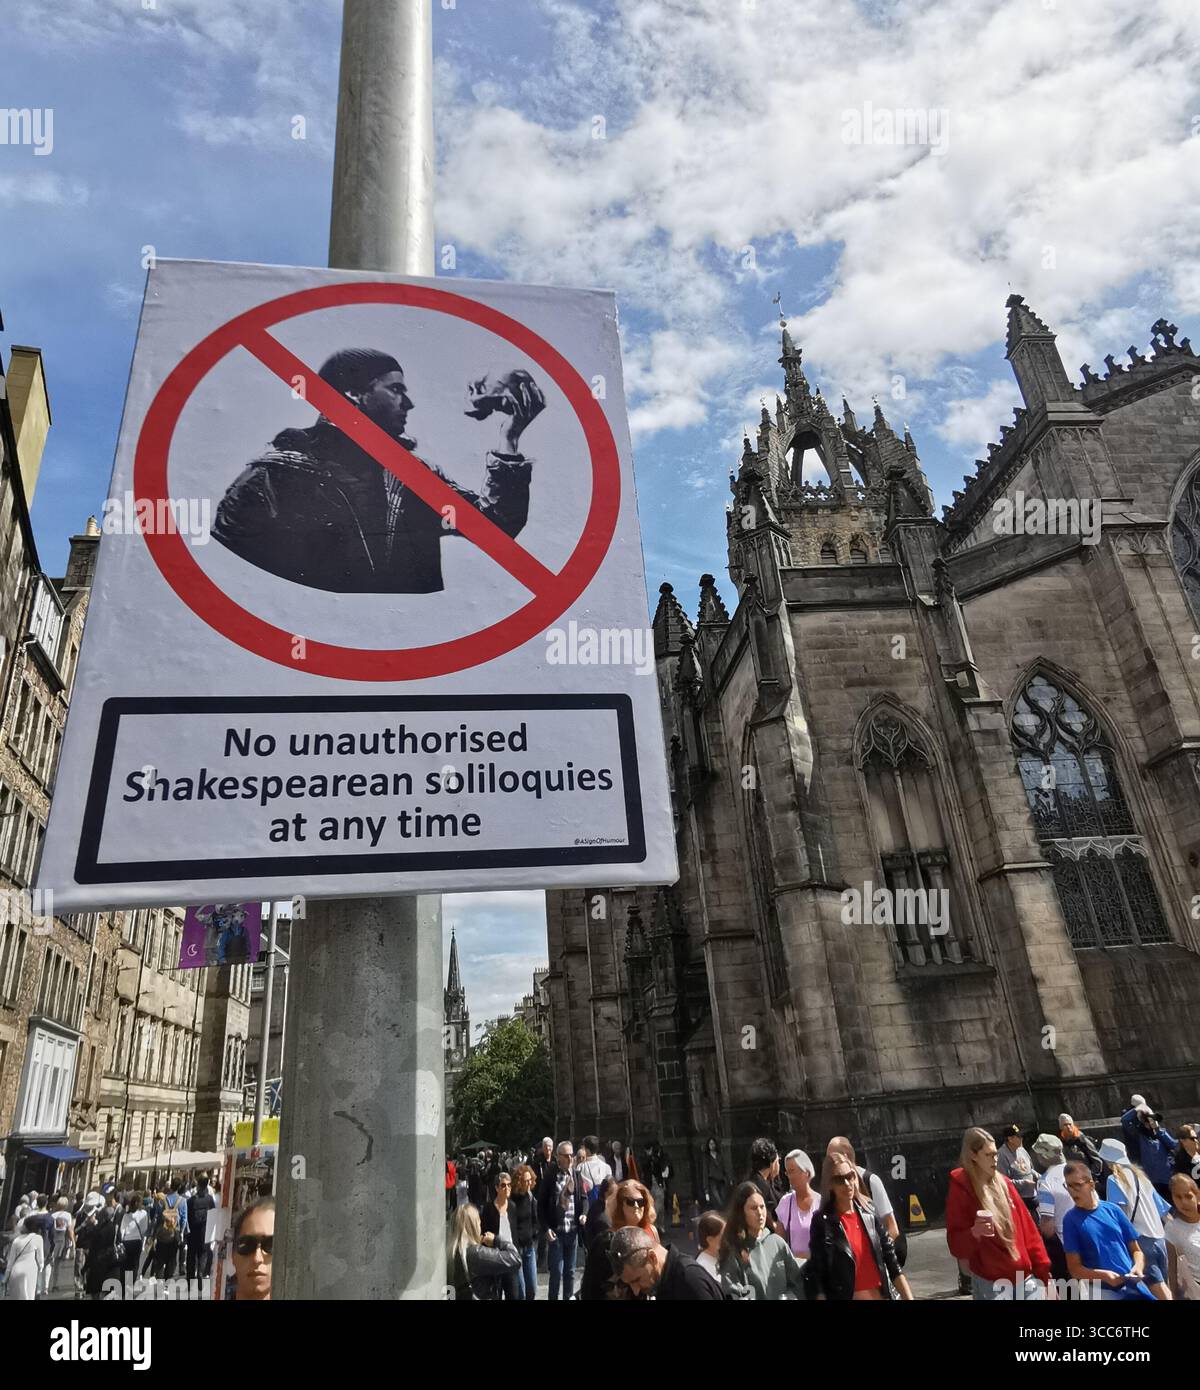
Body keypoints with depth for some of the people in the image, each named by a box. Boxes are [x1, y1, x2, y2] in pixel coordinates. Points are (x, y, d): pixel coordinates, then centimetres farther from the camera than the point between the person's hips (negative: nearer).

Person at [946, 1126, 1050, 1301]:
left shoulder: (1004, 1183, 5)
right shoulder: (960, 1190, -10)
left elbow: (1027, 1228, 10)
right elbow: (956, 1246, -10)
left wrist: (1042, 1268, 9)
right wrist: (974, 1233, -28)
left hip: (1026, 1277, 4)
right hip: (991, 1284, -4)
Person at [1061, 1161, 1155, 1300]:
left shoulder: (1112, 1210, 4)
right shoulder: (1071, 1219, -3)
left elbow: (1136, 1250, 10)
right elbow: (1075, 1269, -3)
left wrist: (1138, 1267, -9)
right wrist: (1103, 1276, -17)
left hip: (1133, 1286, 3)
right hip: (1102, 1291, -3)